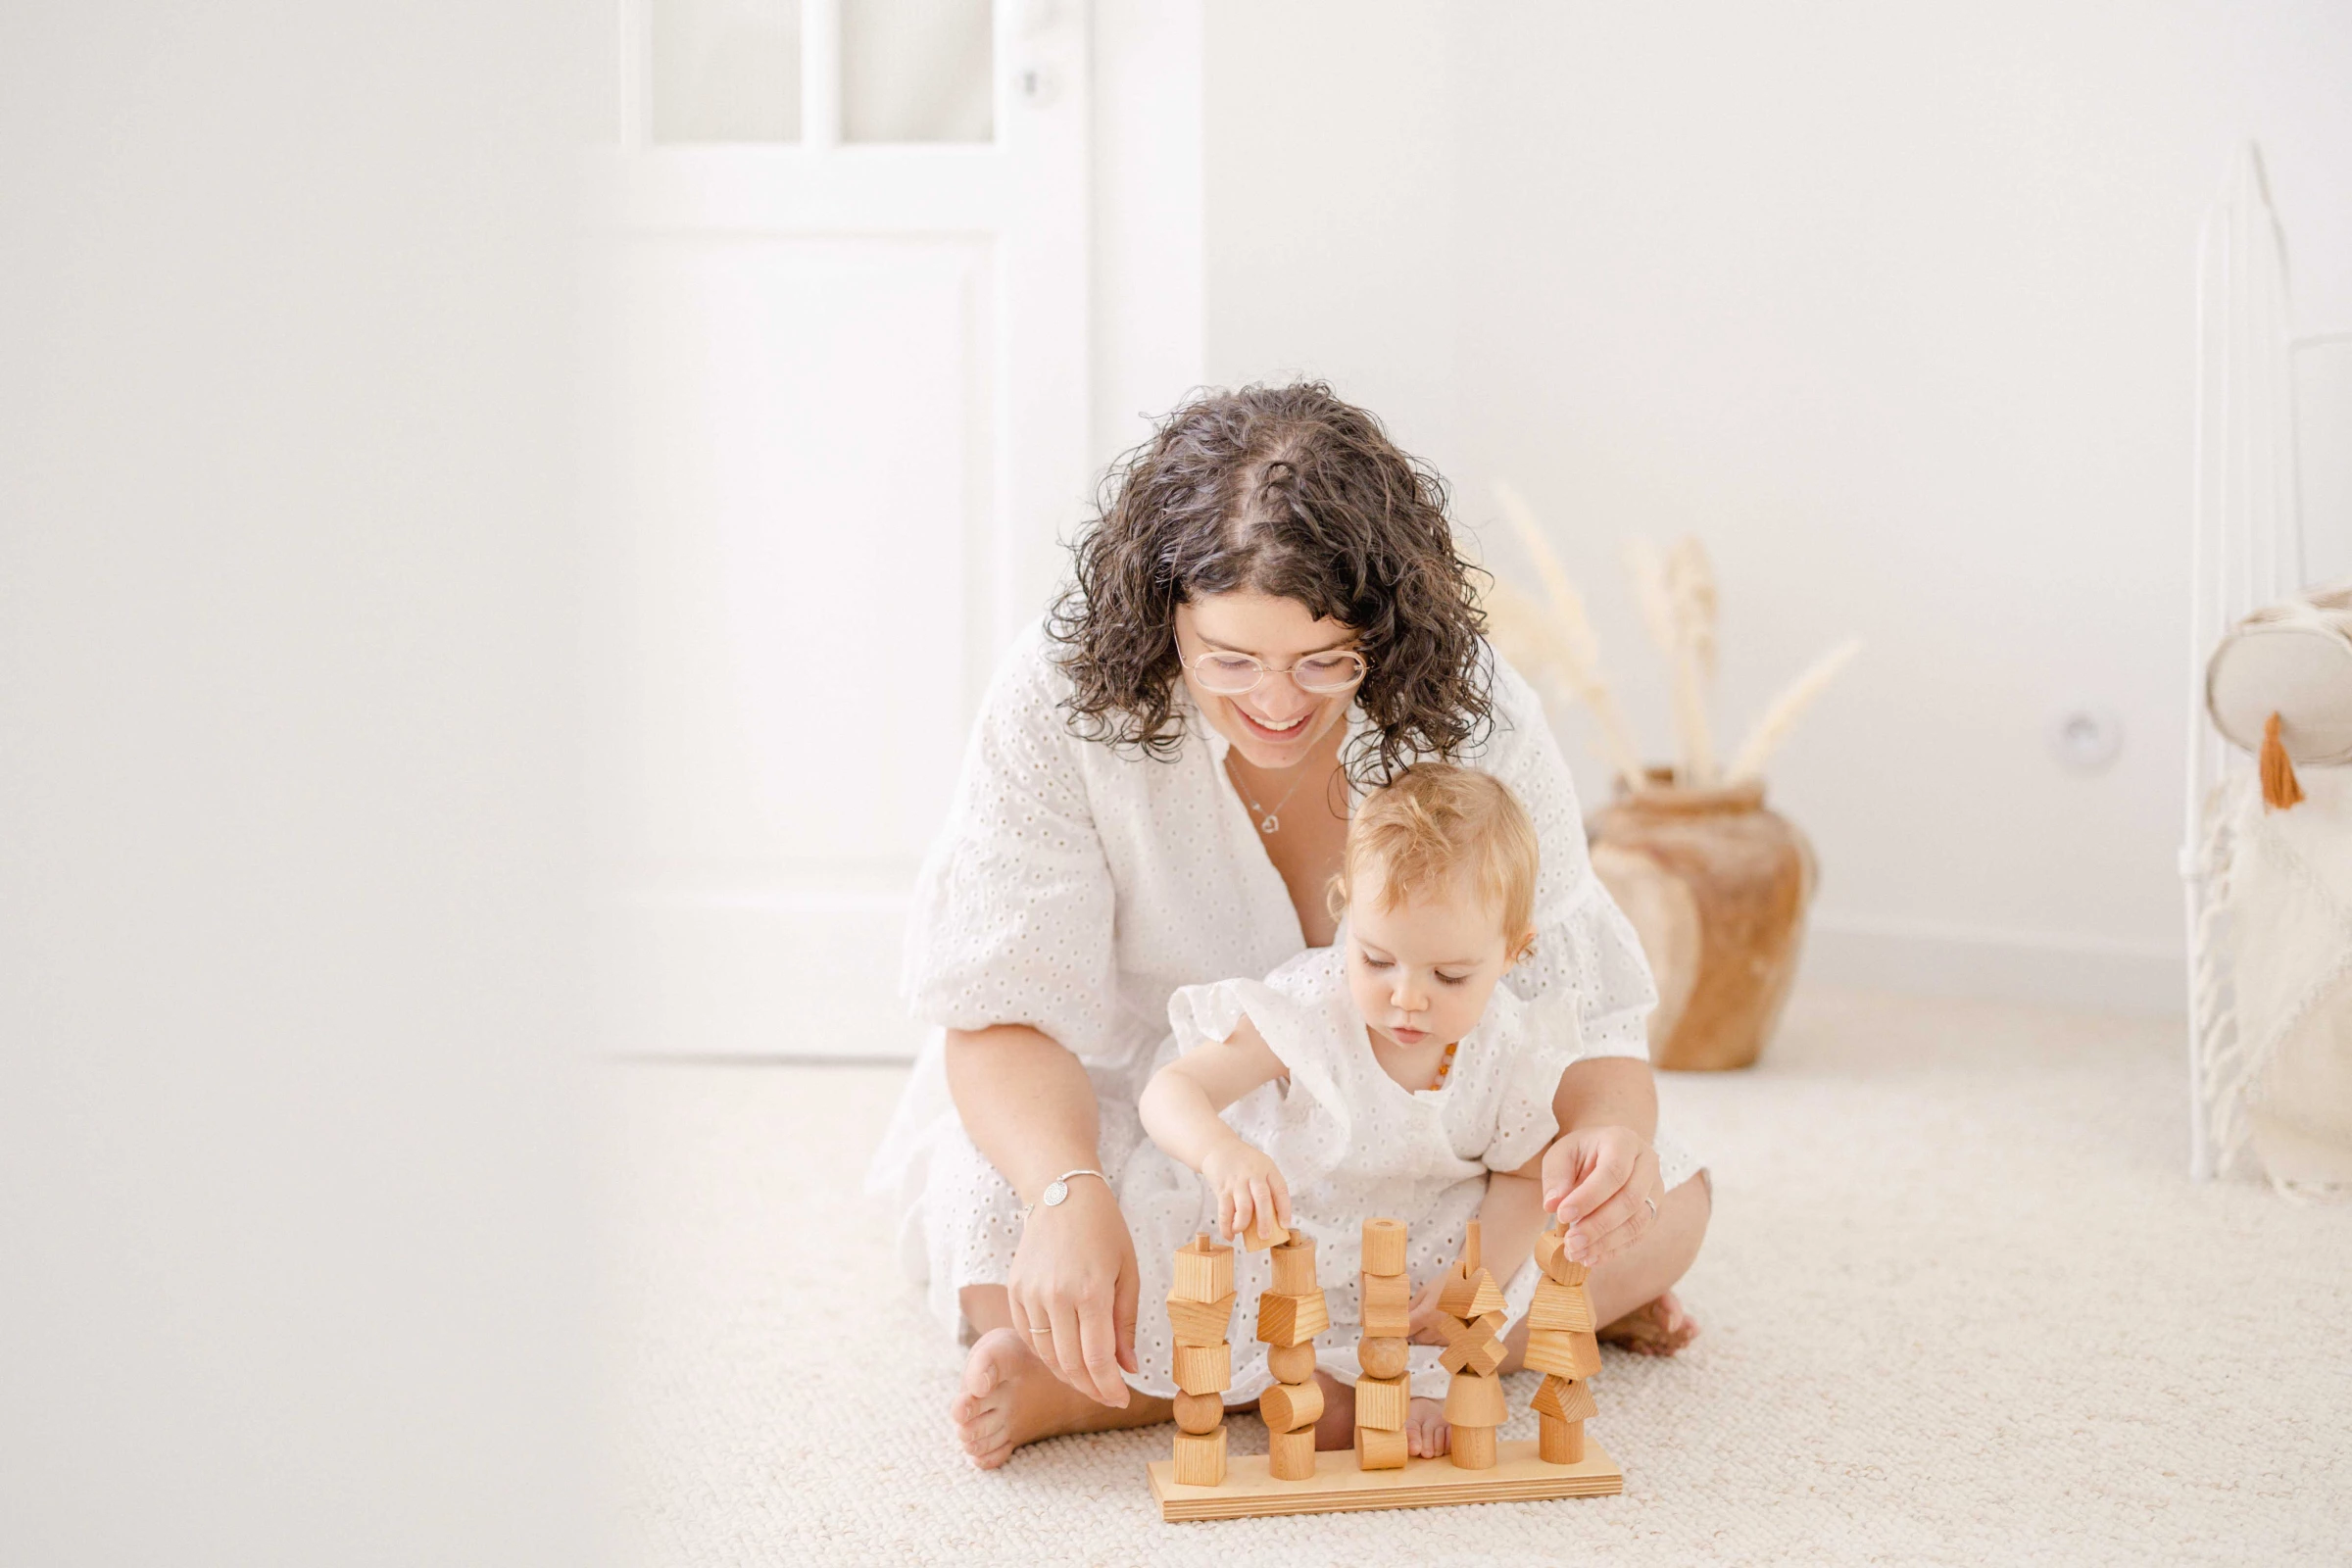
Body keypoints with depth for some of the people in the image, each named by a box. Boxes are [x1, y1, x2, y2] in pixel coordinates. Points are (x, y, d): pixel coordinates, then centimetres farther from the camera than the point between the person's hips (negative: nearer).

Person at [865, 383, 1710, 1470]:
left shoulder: (1472, 717, -17)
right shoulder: (1059, 703, -22)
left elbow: (1576, 1009, -14)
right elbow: (1002, 1011, -22)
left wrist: (1608, 1129, -39)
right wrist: (1070, 1195, -43)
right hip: (1135, 1125, -2)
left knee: (1656, 1207, -20)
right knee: (994, 1223, -33)